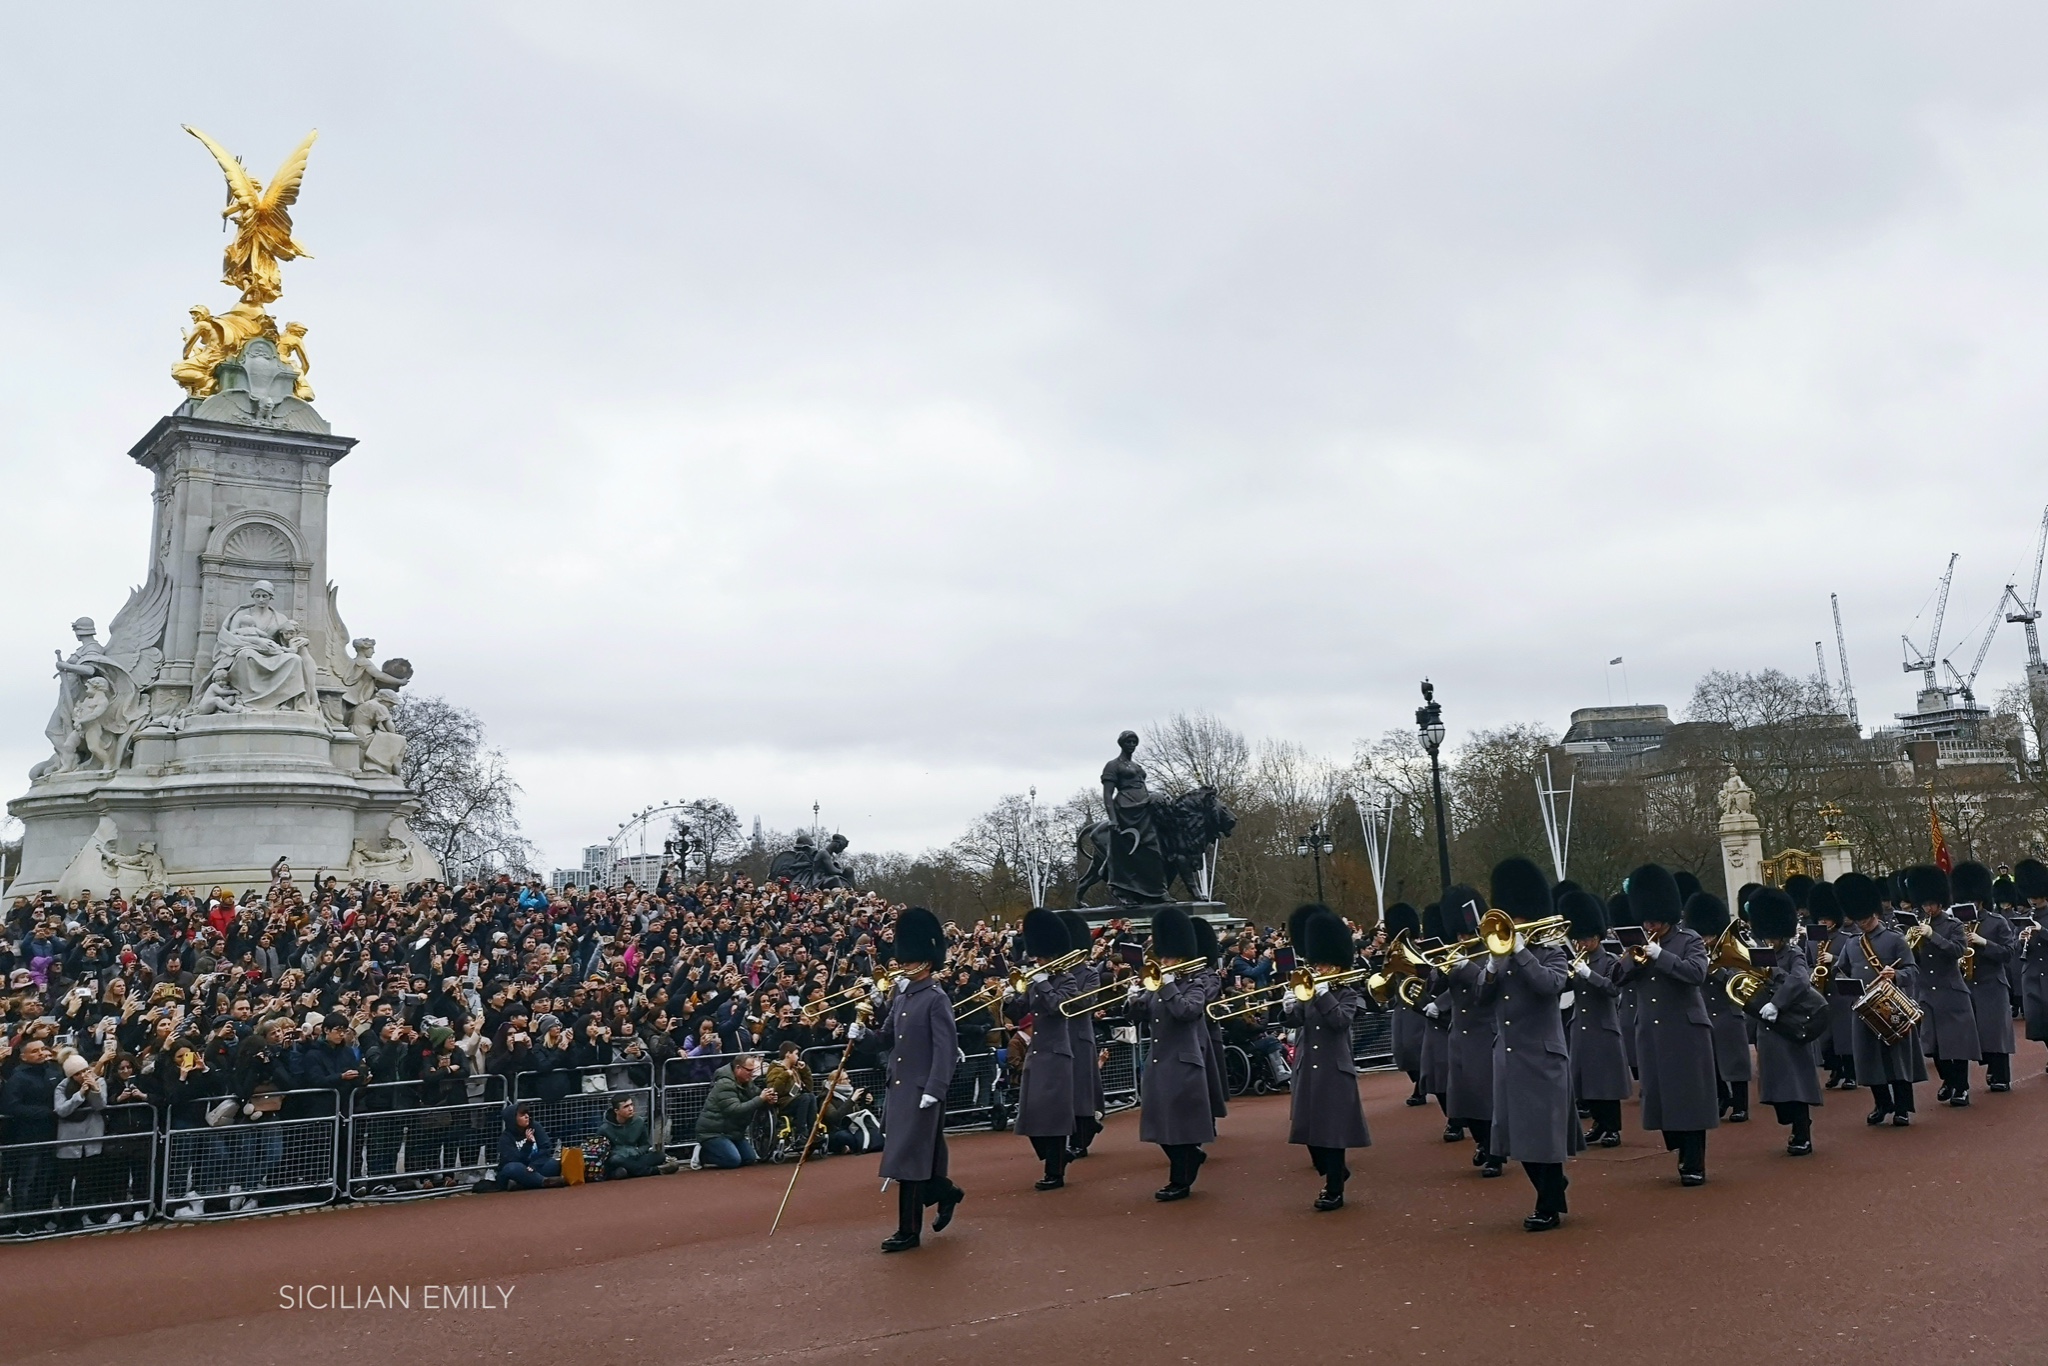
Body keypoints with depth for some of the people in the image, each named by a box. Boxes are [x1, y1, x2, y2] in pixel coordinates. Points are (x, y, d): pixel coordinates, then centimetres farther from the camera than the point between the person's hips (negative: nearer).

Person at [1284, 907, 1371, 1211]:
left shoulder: (1347, 994, -3)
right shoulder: (1308, 992, 9)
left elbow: (1341, 1020, -20)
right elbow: (1294, 1021, -3)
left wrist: (1324, 994, -26)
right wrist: (1289, 1007, -23)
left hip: (1335, 1070, -5)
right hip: (1307, 1069, 5)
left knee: (1332, 1129, -2)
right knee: (1308, 1128, 9)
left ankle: (1334, 1191, 8)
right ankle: (1336, 1171, 32)